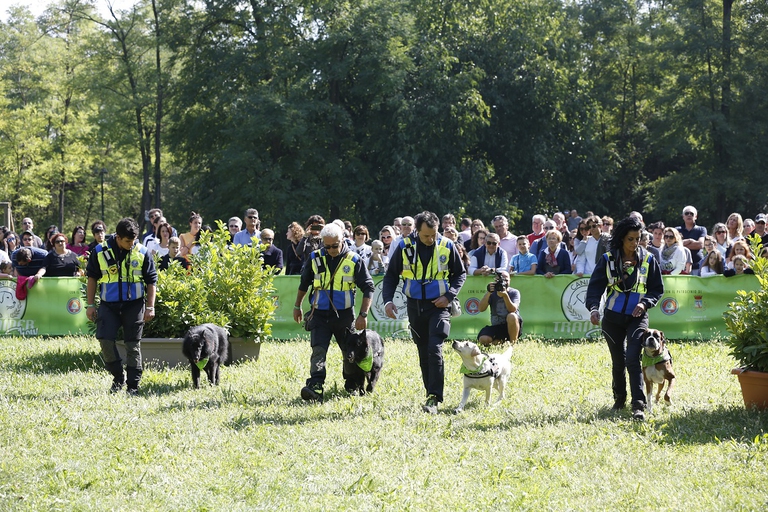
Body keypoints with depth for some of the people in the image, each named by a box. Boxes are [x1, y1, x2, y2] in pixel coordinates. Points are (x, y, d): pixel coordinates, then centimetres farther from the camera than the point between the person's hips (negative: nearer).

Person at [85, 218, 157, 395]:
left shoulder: (142, 253, -1)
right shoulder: (100, 251, -2)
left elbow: (151, 281, 5)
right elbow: (92, 278, 7)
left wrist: (150, 307, -1)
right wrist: (90, 305, 4)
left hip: (134, 305, 0)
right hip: (108, 305, 0)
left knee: (133, 345, 1)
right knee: (105, 339, -11)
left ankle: (133, 385, 9)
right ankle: (118, 377, 9)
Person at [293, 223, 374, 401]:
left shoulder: (354, 260, -6)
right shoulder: (315, 258, 1)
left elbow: (368, 288, -2)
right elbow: (304, 284, 16)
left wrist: (363, 315, -8)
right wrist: (297, 306, 22)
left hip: (344, 315, -1)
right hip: (320, 314, 1)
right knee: (318, 351, -14)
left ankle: (351, 385, 33)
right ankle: (315, 387, -25)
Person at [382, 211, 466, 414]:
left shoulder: (447, 246, -5)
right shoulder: (405, 247, -4)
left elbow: (460, 273, 7)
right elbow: (391, 275, 5)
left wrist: (449, 295, -8)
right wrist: (388, 300, -9)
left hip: (438, 306, -3)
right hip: (415, 306, 3)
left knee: (434, 349, -16)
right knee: (423, 353, 10)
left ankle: (434, 399, -17)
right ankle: (431, 394, 23)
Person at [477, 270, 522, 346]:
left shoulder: (514, 292, -1)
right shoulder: (492, 293, 4)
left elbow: (513, 309, -20)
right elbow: (481, 309, -11)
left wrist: (505, 296, -36)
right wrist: (488, 292, -24)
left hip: (511, 326, -2)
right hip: (496, 328, 2)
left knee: (511, 316, -36)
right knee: (483, 340, -25)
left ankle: (513, 343, -17)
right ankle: (501, 341, 7)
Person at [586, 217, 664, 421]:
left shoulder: (648, 260, -1)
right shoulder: (608, 259, -3)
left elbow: (657, 289, 5)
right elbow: (595, 286, -5)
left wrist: (645, 303, -14)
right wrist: (594, 308, -22)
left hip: (637, 317, -2)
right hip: (613, 318, 2)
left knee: (632, 359, -17)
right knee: (618, 361, 11)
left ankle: (638, 405, -19)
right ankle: (619, 398, 33)